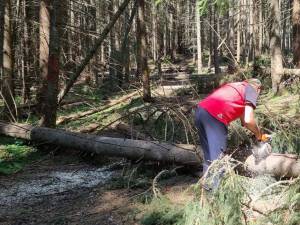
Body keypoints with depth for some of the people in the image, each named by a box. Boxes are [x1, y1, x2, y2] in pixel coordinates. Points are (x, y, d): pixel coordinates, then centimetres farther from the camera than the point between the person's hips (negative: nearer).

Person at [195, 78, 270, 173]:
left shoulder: (237, 86, 34)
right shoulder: (251, 90, 12)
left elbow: (243, 120, 37)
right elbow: (248, 120, -1)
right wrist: (259, 135, 15)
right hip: (214, 116, -8)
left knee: (209, 159, 15)